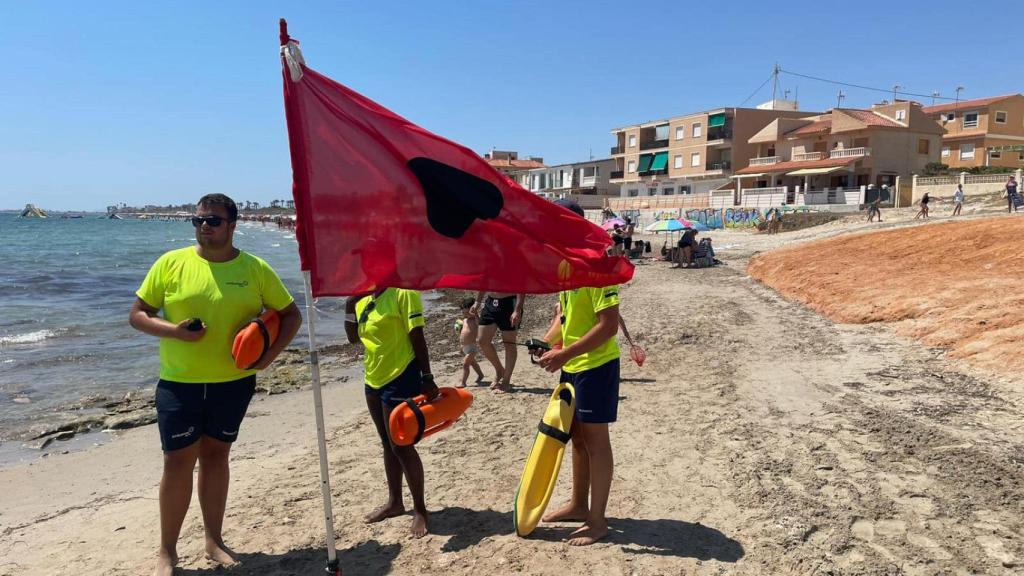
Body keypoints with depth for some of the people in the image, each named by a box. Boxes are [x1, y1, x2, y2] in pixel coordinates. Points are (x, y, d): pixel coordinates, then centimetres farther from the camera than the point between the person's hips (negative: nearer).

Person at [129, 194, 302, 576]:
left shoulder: (255, 268, -2)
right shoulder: (171, 263, -4)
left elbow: (291, 314, 4)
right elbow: (137, 315, 1)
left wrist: (269, 355, -10)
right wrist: (173, 330, -18)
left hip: (234, 382, 1)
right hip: (179, 384, -1)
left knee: (215, 455, 14)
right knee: (179, 461, 2)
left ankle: (214, 541, 28)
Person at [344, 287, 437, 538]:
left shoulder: (403, 292, -14)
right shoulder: (363, 299, 10)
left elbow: (417, 337, -16)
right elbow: (354, 338, 13)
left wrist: (427, 377, -17)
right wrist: (350, 304, 1)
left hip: (400, 378, -8)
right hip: (373, 380, 9)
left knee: (401, 446, -4)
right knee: (388, 444, 17)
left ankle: (420, 509, 10)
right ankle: (395, 502, 31)